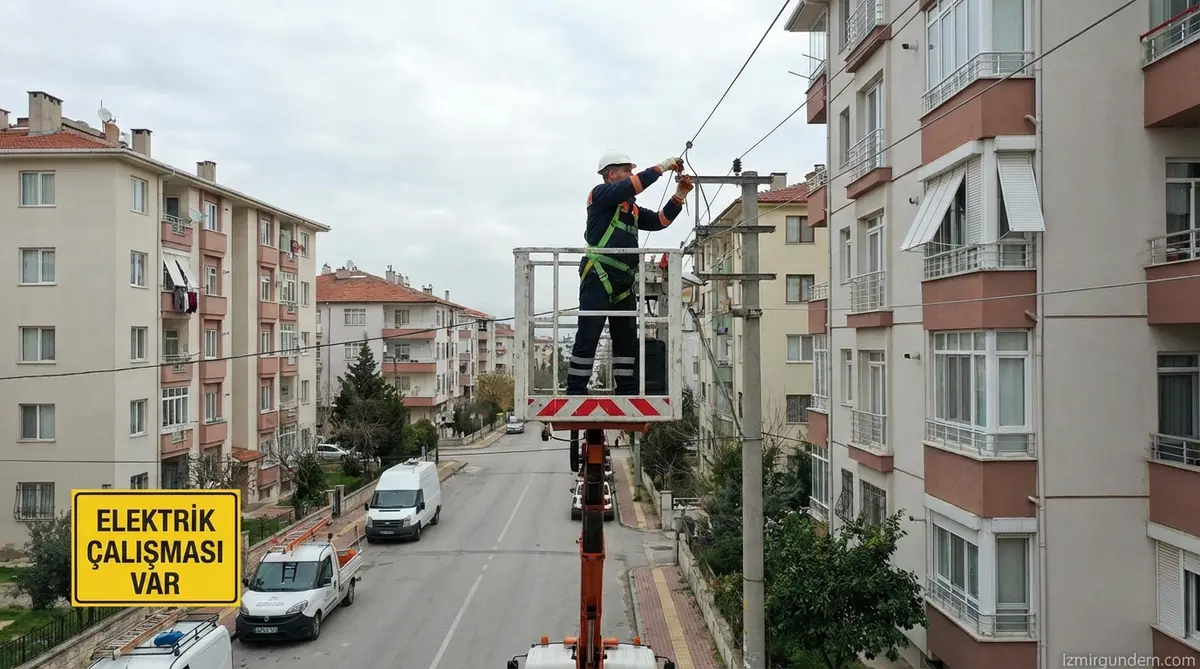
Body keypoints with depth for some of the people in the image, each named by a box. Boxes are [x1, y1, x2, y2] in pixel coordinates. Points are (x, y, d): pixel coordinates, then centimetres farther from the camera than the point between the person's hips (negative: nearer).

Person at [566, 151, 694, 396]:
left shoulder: (632, 208, 25)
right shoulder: (601, 193, 0)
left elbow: (658, 221, 20)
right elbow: (631, 186, -16)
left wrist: (680, 196, 9)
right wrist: (662, 167, -10)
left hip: (625, 282, 9)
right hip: (599, 277, -9)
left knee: (627, 339, 8)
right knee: (588, 337, -7)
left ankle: (627, 391, 13)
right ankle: (575, 391, -4)